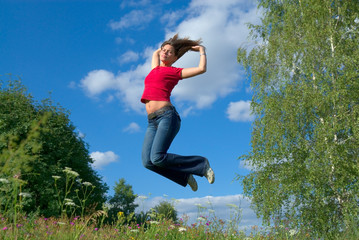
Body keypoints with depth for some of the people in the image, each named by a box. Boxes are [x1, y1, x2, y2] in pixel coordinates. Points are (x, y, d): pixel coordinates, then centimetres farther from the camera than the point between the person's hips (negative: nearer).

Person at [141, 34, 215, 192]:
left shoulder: (174, 71, 9)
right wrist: (168, 43, 44)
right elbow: (156, 52, 46)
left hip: (167, 116, -6)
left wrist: (202, 51, 17)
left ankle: (201, 164, -4)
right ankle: (185, 175, 7)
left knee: (157, 158, -22)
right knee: (147, 162, -11)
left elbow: (202, 69, 3)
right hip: (152, 121, 6)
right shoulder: (155, 69, 27)